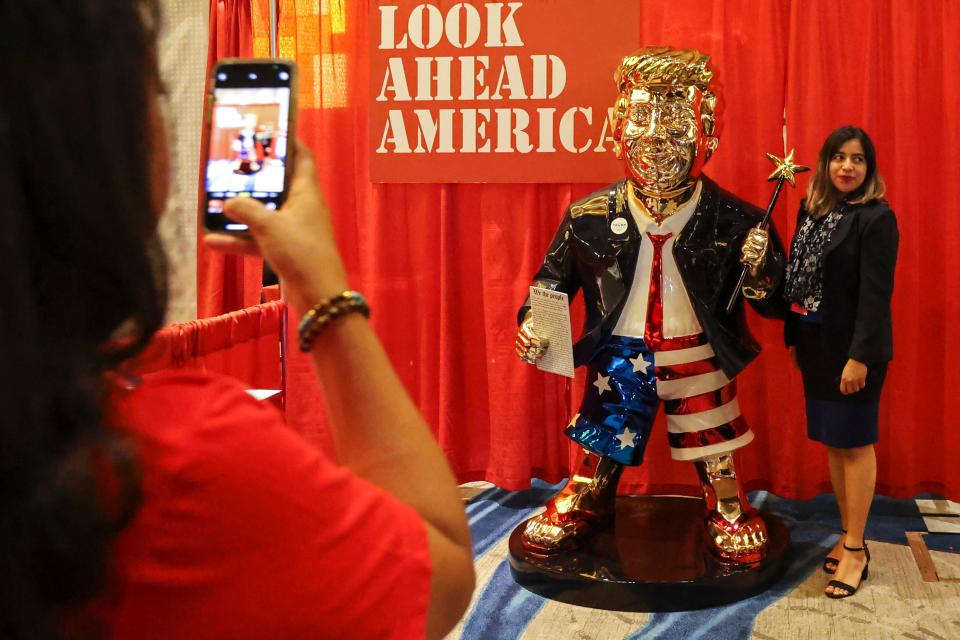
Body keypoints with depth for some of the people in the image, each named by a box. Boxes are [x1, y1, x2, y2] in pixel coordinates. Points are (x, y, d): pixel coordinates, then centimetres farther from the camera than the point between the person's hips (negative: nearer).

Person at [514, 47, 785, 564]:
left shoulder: (732, 222, -13)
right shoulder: (591, 218, -11)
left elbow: (773, 301, -6)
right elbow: (556, 273, 5)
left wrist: (760, 269, -28)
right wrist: (533, 319, -11)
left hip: (699, 357, -1)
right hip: (620, 356, 1)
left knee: (715, 453, 14)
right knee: (600, 441, 16)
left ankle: (729, 513, 41)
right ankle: (584, 505, 42)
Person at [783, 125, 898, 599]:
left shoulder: (876, 218, -13)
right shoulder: (811, 210, 8)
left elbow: (876, 293, -17)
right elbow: (798, 279, 9)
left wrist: (860, 356, -21)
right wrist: (794, 339, 9)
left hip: (853, 347, -6)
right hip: (816, 345, 7)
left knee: (855, 442, 1)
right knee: (832, 441, 13)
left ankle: (856, 550, 11)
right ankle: (848, 535, 25)